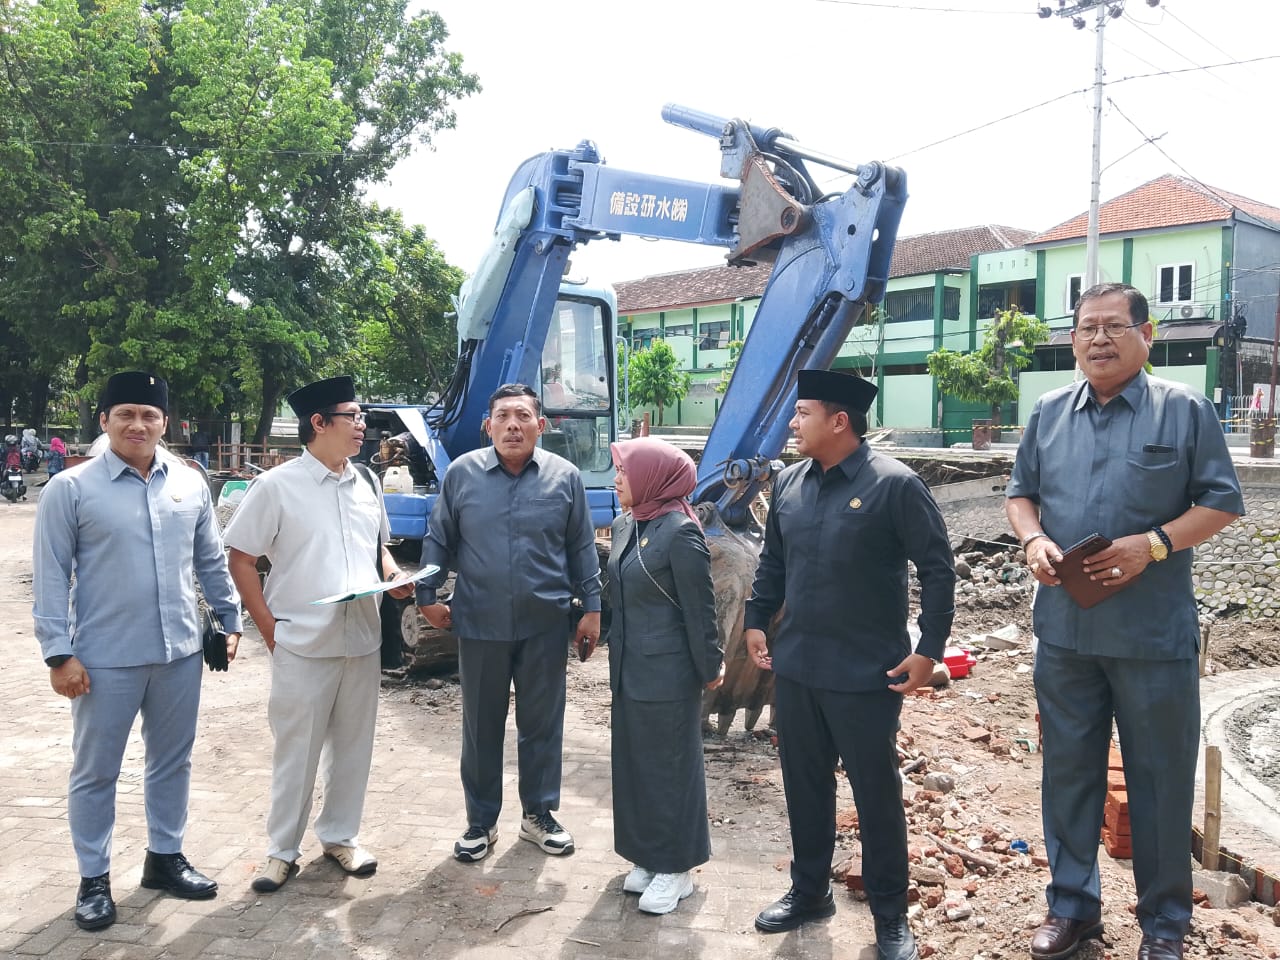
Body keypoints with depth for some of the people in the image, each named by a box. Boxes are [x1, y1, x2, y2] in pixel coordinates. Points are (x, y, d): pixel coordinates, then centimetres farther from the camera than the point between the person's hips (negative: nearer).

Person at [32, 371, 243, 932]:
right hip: (106, 660, -4)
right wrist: (59, 653, -10)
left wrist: (230, 620, 12)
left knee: (172, 761, 16)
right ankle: (94, 879, 24)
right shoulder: (70, 488, -6)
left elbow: (212, 561, 13)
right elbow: (50, 577, -6)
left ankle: (164, 856, 33)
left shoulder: (190, 483, 5)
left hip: (180, 653, 4)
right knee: (95, 772, 9)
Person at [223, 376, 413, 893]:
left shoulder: (366, 483, 8)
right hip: (302, 645, -5)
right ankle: (282, 850, 23)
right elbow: (241, 561, -5)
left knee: (352, 745, 14)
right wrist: (270, 628, -9)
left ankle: (340, 835, 32)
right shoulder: (276, 486, -8)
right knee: (296, 751, 6)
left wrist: (395, 576, 0)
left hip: (363, 641, 5)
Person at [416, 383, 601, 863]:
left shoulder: (565, 476, 0)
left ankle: (539, 814, 28)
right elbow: (438, 540, 7)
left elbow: (583, 548, 5)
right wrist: (428, 595, 3)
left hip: (545, 625, 0)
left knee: (542, 723, 11)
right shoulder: (462, 473, -1)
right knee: (481, 727, 10)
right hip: (480, 624, 0)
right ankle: (481, 821, 25)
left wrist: (591, 608, 2)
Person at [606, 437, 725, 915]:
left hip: (668, 673, -8)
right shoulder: (625, 525, 6)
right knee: (633, 762, 15)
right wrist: (617, 657, 16)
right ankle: (648, 856, 30)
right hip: (630, 668, 8)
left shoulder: (680, 532, -19)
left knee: (669, 765, 5)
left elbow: (700, 608, -15)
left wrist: (710, 668, -9)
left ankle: (676, 867, 20)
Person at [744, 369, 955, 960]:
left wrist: (929, 649, -12)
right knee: (804, 786, 16)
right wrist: (755, 621, 14)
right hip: (795, 666, 6)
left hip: (867, 673, -5)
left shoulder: (894, 485, -13)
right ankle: (809, 891, 35)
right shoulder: (787, 483, 5)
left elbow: (937, 569, -10)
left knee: (876, 794, 7)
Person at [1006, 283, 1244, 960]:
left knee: (1160, 777, 8)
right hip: (1064, 629, 4)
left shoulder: (1184, 410, -2)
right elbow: (1021, 492, 14)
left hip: (1154, 634, -3)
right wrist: (1033, 540, -6)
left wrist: (1153, 543, -17)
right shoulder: (1049, 413, 9)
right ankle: (1072, 905, 29)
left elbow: (1222, 501, -2)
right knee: (1067, 769, 13)